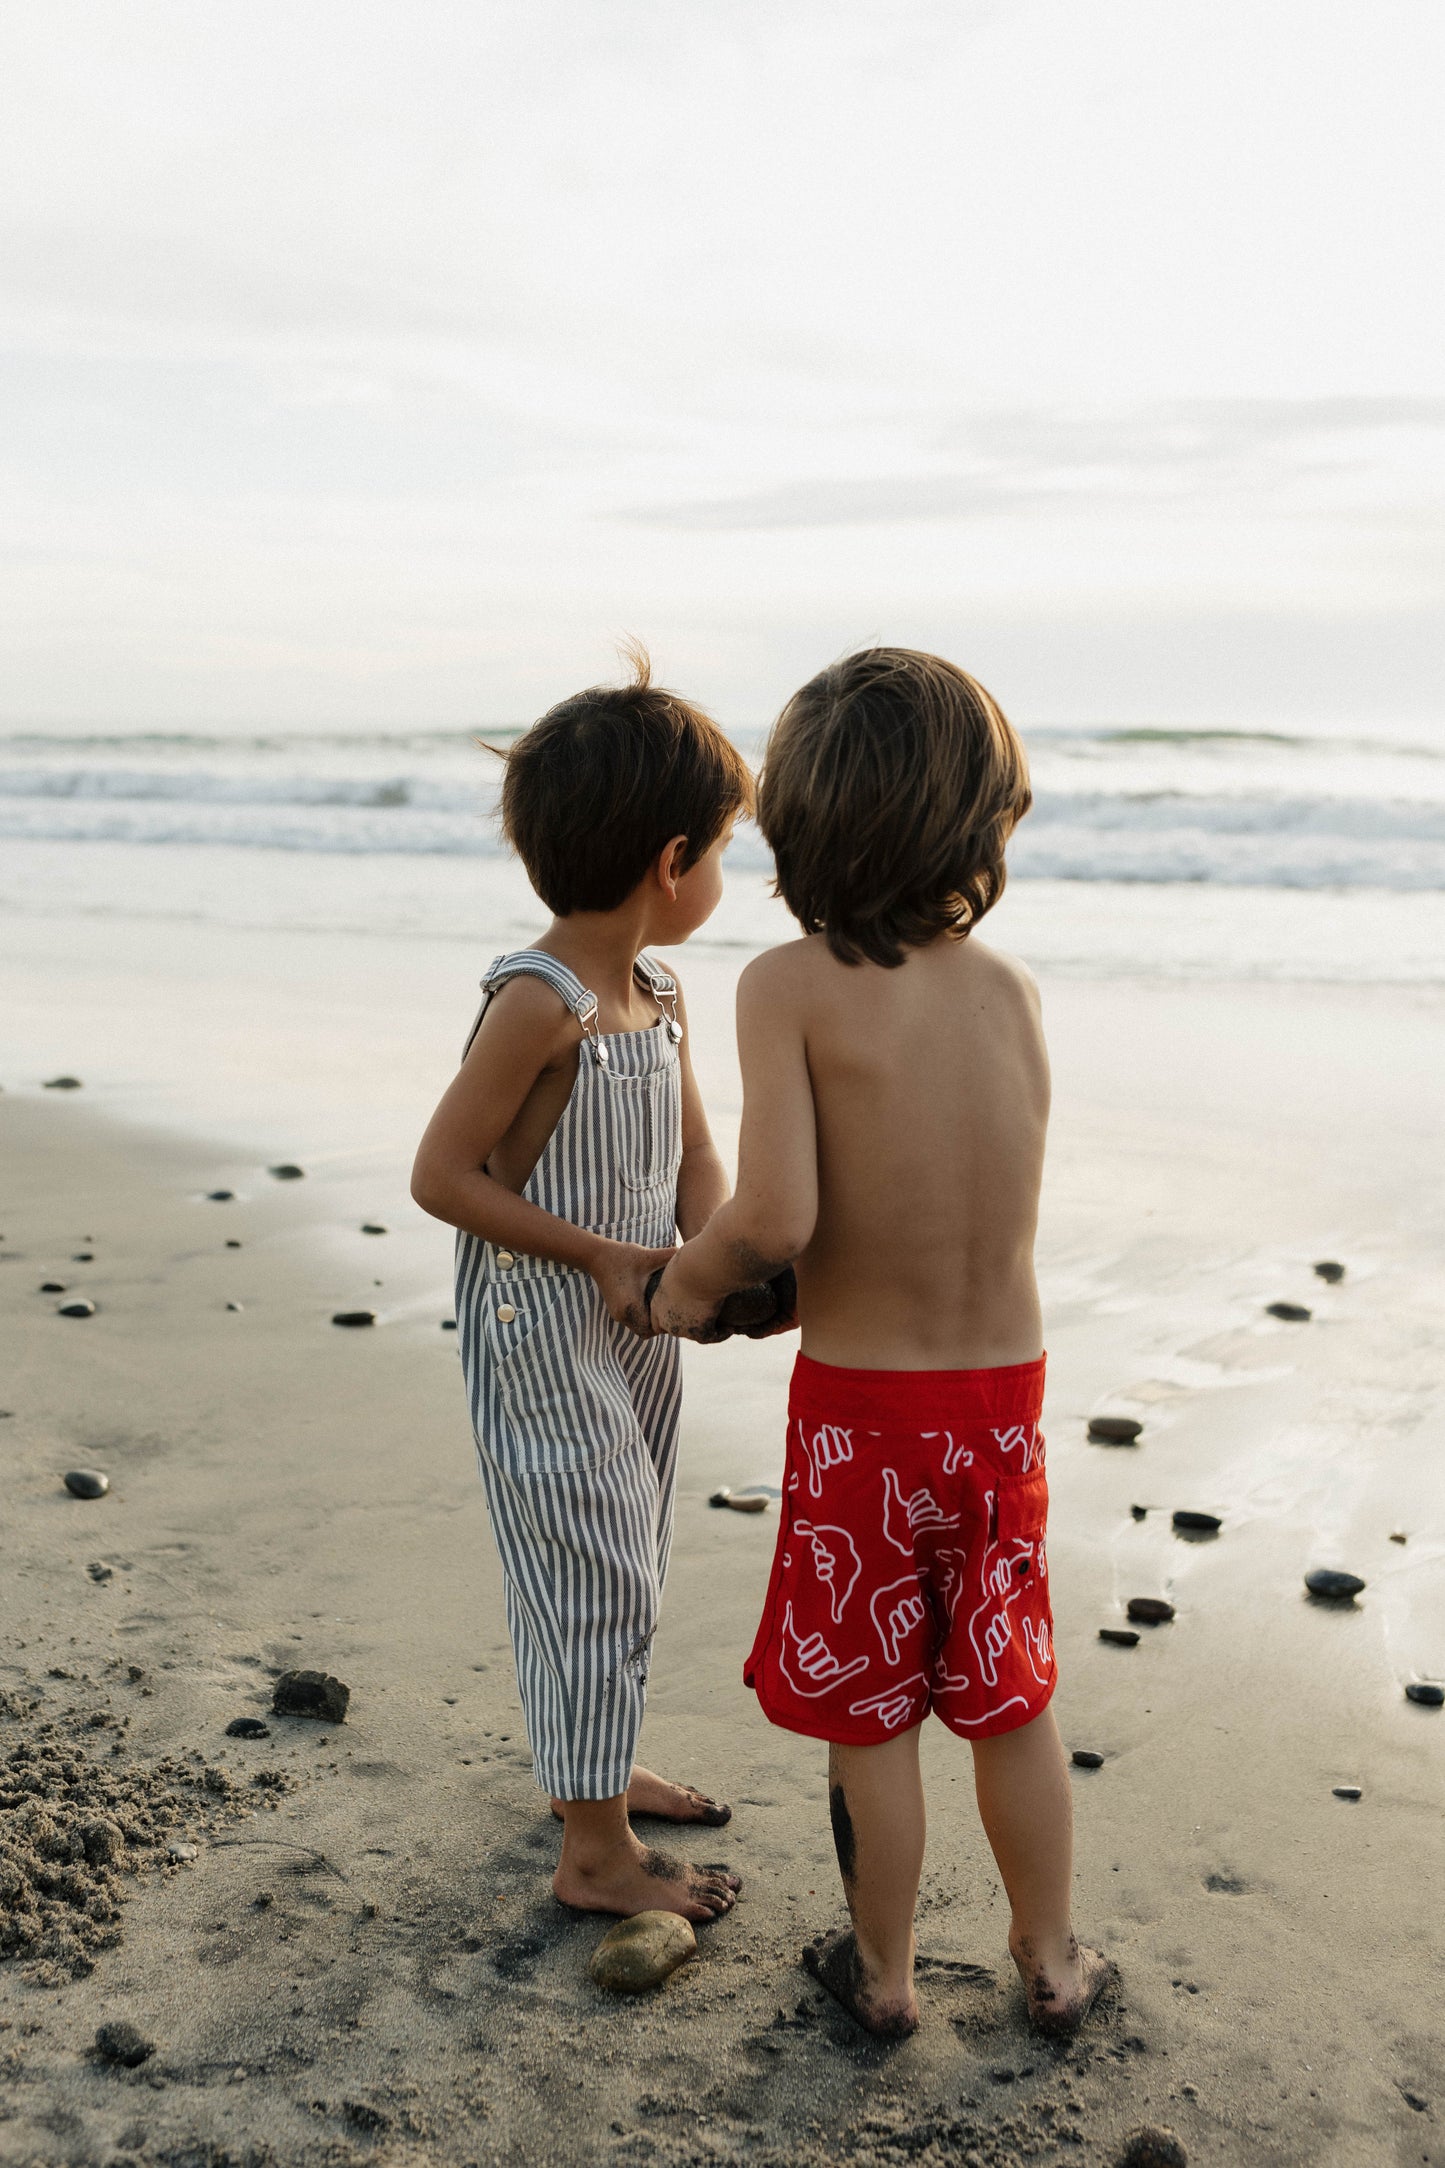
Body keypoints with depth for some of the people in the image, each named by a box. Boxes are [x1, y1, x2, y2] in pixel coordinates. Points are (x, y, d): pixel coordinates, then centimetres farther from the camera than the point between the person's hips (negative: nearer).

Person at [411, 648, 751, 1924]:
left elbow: (694, 1158, 9)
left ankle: (593, 1770, 41)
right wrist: (599, 1253, -20)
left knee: (624, 1569, 21)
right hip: (543, 1343, -8)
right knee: (595, 1578, 1)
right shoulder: (537, 1004, -23)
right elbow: (441, 1176, -20)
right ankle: (597, 1854, 16)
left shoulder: (661, 996, 3)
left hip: (637, 1330, 8)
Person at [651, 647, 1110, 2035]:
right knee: (1007, 1696, 22)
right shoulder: (1009, 988, -4)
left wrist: (689, 1280, -6)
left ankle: (882, 1972, 35)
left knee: (867, 1713, 16)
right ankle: (1052, 1961, 38)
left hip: (861, 1410, -4)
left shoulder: (788, 986, -18)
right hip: (1006, 1397, 4)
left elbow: (777, 1214, -27)